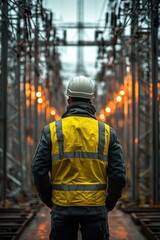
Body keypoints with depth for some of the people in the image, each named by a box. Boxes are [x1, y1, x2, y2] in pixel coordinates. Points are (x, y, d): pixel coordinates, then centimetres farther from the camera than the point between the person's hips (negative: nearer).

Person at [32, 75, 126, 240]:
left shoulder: (52, 130, -1)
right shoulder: (107, 132, 1)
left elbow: (39, 170, -5)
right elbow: (118, 174, -4)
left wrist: (50, 201, 8)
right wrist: (109, 203, 10)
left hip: (62, 208, 0)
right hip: (95, 208, 0)